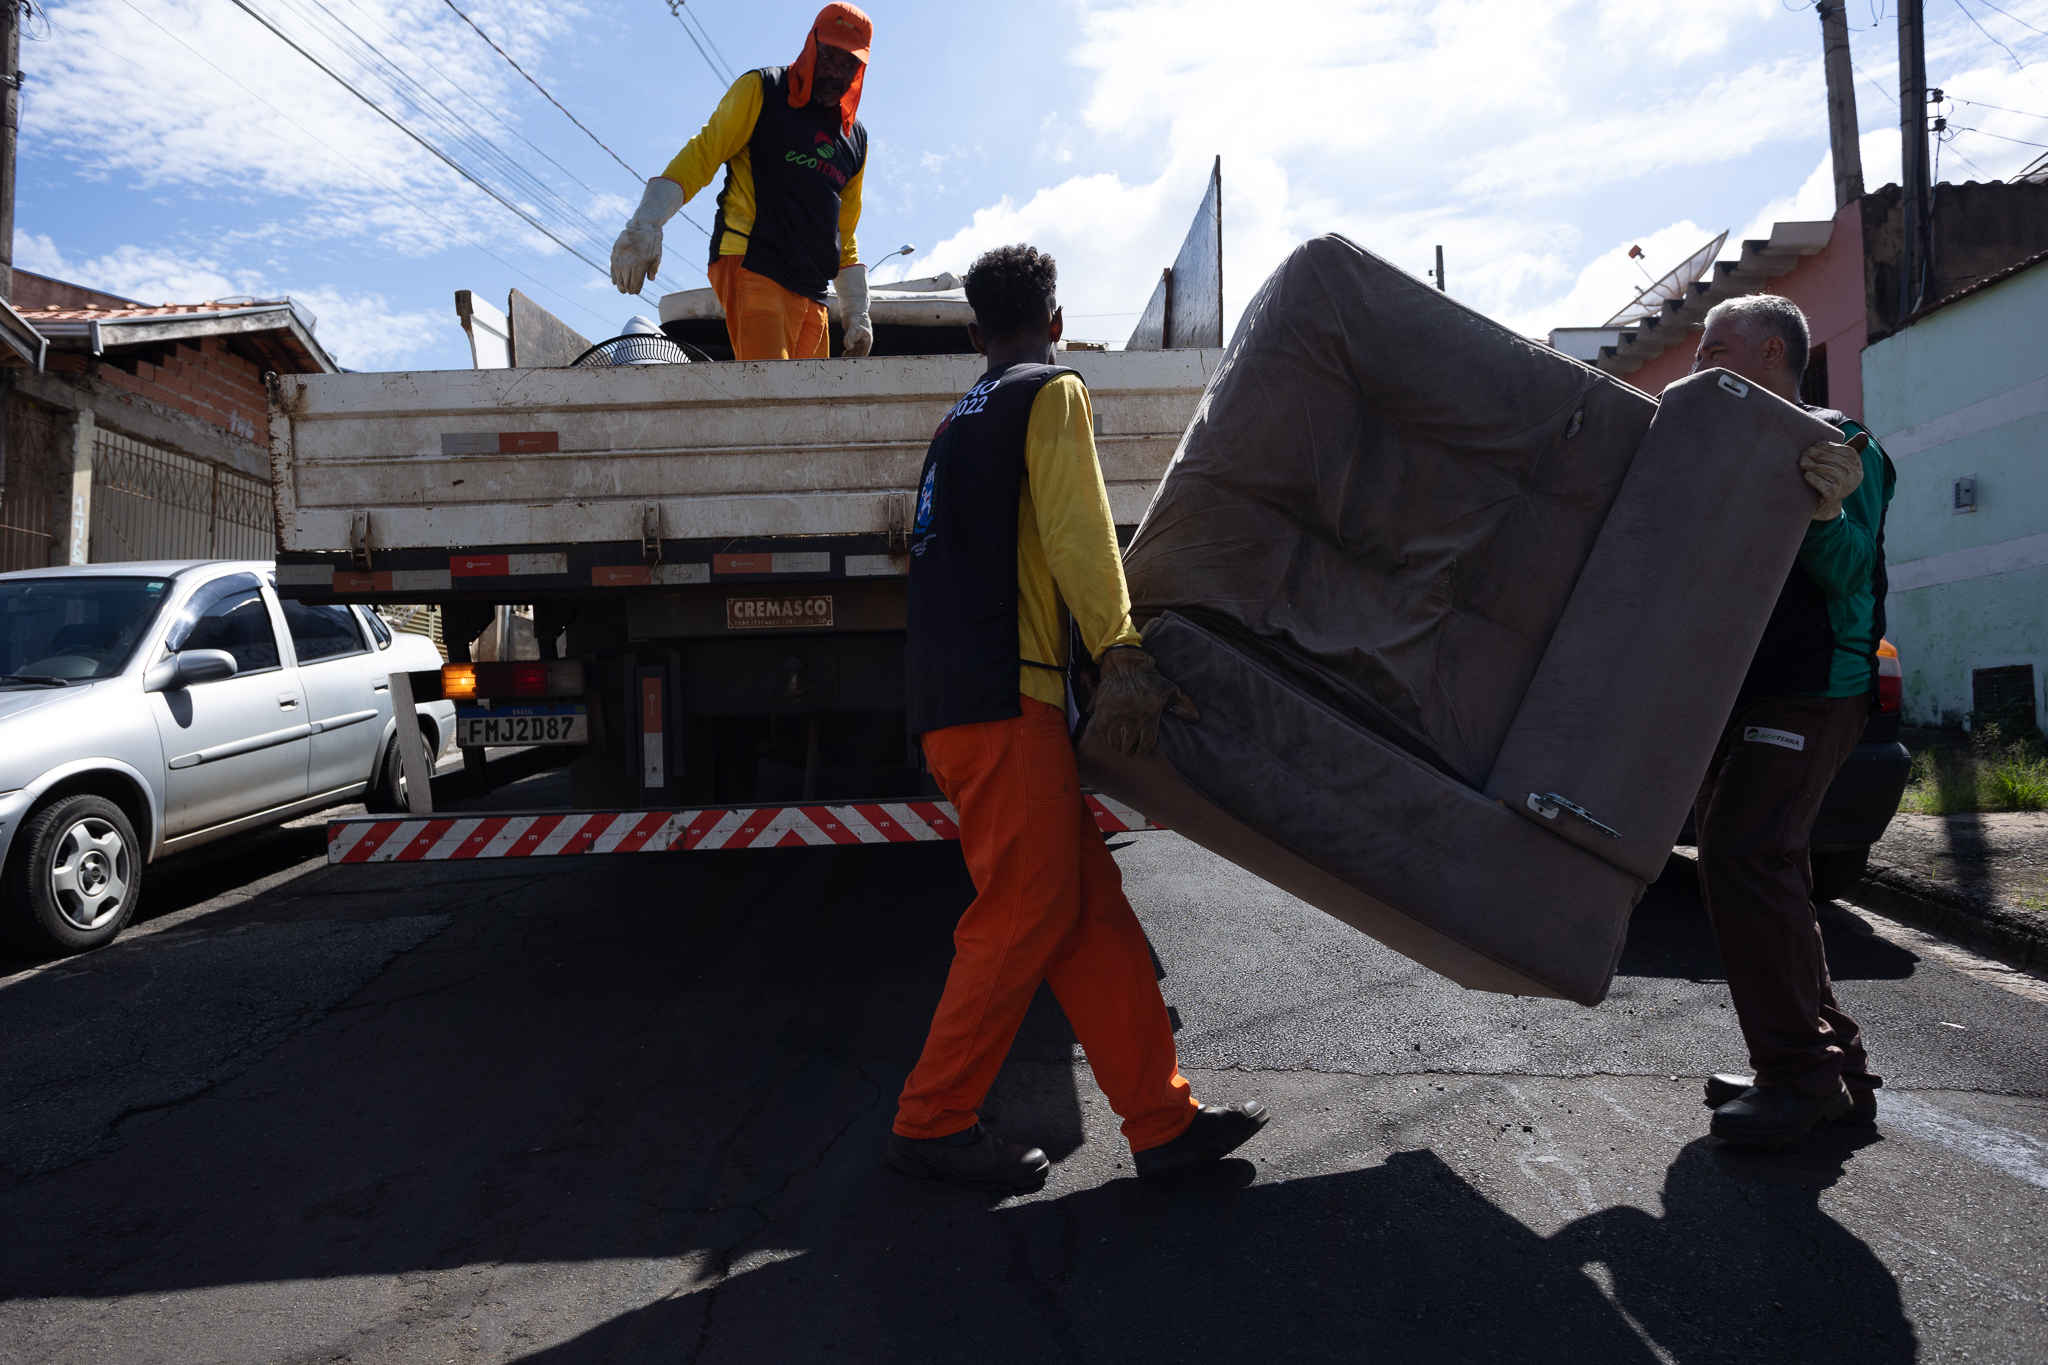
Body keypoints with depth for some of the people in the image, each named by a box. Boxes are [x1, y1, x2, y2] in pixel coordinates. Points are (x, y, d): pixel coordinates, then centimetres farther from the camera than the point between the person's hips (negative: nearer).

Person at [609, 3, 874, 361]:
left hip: (811, 294, 6)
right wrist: (645, 226, -11)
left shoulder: (855, 139, 24)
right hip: (751, 267, -6)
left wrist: (857, 314, 22)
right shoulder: (763, 90, 7)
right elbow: (702, 155, 0)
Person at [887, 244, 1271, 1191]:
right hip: (1003, 697, -9)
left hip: (956, 701, 9)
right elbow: (1076, 529, -15)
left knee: (1091, 908, 6)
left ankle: (1162, 1118, 9)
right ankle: (933, 1122, 8)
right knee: (1025, 918, -3)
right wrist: (1122, 654, -22)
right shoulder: (1051, 393, 1)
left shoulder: (962, 419, 26)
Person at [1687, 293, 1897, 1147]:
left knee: (1743, 854, -20)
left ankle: (1800, 1071, -11)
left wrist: (1829, 516, -33)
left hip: (1807, 693, -9)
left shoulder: (1837, 447, -3)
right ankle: (1833, 1064, 19)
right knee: (1759, 871, 10)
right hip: (1732, 695, 9)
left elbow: (1851, 578, -14)